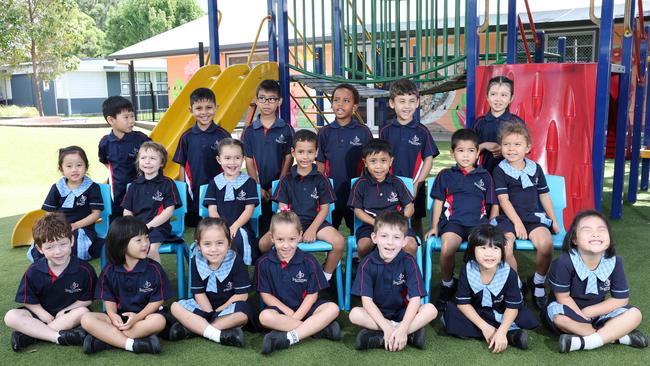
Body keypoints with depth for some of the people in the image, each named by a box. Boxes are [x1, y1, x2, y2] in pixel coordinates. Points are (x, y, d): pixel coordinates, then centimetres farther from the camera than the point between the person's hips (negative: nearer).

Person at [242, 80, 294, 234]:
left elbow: (288, 159, 0)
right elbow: (249, 162, 1)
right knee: (260, 226, 6)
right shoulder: (249, 131, 2)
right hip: (258, 188, 1)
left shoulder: (286, 129, -1)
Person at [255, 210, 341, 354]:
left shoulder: (308, 261, -5)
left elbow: (312, 294, -3)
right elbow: (265, 294, -4)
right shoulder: (264, 263, -5)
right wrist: (289, 313, -14)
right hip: (279, 308, -1)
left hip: (304, 307, 1)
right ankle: (319, 328, -28)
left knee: (333, 308, -24)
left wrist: (296, 317, -16)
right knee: (265, 316, -34)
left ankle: (289, 338, -33)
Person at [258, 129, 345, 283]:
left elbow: (324, 209, 1)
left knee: (339, 241, -29)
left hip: (315, 222, 0)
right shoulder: (286, 180, 5)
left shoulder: (321, 180, 3)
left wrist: (312, 229, -13)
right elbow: (282, 209, 3)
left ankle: (326, 277, -3)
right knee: (264, 243, -24)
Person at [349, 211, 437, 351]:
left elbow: (415, 299, -16)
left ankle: (378, 338, -29)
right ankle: (410, 334, -25)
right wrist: (386, 327, -28)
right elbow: (366, 299, -17)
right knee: (355, 314, -29)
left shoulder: (408, 262, -11)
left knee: (430, 310, -24)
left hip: (403, 313, 1)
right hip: (376, 314, 0)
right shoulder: (367, 263, -12)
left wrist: (403, 328, -30)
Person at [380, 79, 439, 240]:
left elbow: (429, 160, -1)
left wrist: (416, 184, -9)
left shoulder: (422, 131, -2)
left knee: (416, 225, 10)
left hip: (415, 189, -1)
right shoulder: (386, 131, 0)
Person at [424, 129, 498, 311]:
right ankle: (447, 285, -5)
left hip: (478, 222, 1)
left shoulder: (484, 176, 17)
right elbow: (438, 201, 16)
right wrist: (434, 227, 9)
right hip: (453, 221, 0)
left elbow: (494, 205, 17)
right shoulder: (445, 175, 16)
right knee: (447, 248, -32)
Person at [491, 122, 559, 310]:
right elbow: (503, 200, -6)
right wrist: (517, 223, -13)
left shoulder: (535, 168, 11)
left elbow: (544, 195, 17)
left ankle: (538, 283, -1)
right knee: (505, 247, -30)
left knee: (546, 243, -27)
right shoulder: (500, 171, 0)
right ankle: (516, 286, -4)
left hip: (534, 216, 2)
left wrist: (554, 221, 16)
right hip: (509, 218, -2)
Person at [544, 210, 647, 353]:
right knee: (558, 314, -35)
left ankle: (584, 342, -24)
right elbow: (563, 297, -17)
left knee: (634, 315, -14)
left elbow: (621, 299, -7)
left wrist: (588, 312, -14)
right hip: (571, 311, -3)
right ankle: (614, 335, -20)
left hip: (597, 312, 4)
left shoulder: (615, 262, -14)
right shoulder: (565, 262, -26)